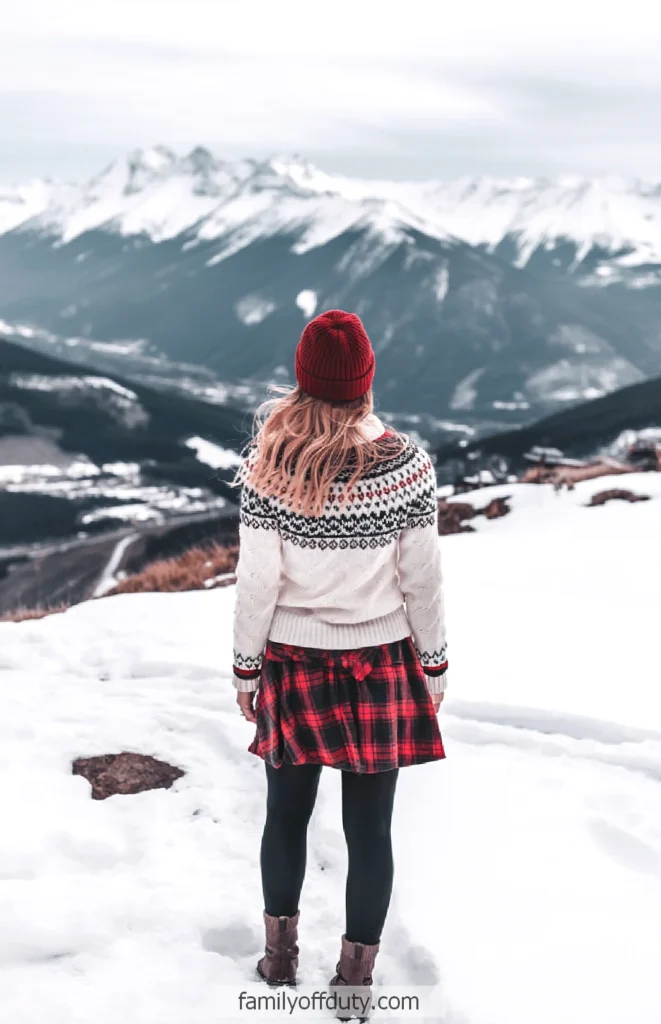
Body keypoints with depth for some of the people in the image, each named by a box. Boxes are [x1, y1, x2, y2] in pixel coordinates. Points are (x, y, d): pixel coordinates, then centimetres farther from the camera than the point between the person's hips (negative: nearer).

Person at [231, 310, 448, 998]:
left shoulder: (268, 468, -13)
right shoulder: (406, 468, -13)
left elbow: (257, 581, -9)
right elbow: (422, 580, -6)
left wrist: (246, 666, 3)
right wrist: (434, 663, 7)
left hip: (293, 662, 1)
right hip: (380, 664, -1)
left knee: (287, 813, 17)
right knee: (369, 827, 9)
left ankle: (280, 956, 32)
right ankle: (356, 975, 21)